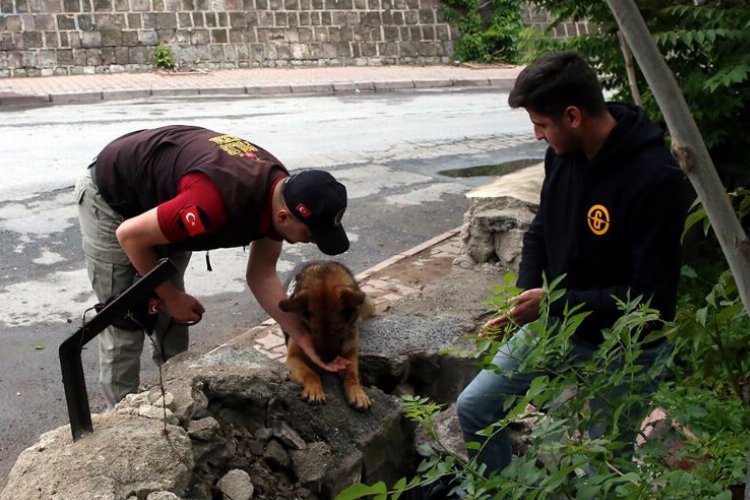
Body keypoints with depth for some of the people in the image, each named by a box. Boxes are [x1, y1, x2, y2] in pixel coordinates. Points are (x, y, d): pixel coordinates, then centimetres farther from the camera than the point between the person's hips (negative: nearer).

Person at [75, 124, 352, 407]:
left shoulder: (281, 194, -17)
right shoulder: (219, 203, -42)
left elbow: (262, 276, -6)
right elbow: (129, 236, -29)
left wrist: (305, 341, -14)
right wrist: (171, 296, -15)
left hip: (158, 196, 7)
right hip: (110, 197, -7)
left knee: (170, 314, 12)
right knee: (124, 322, -4)